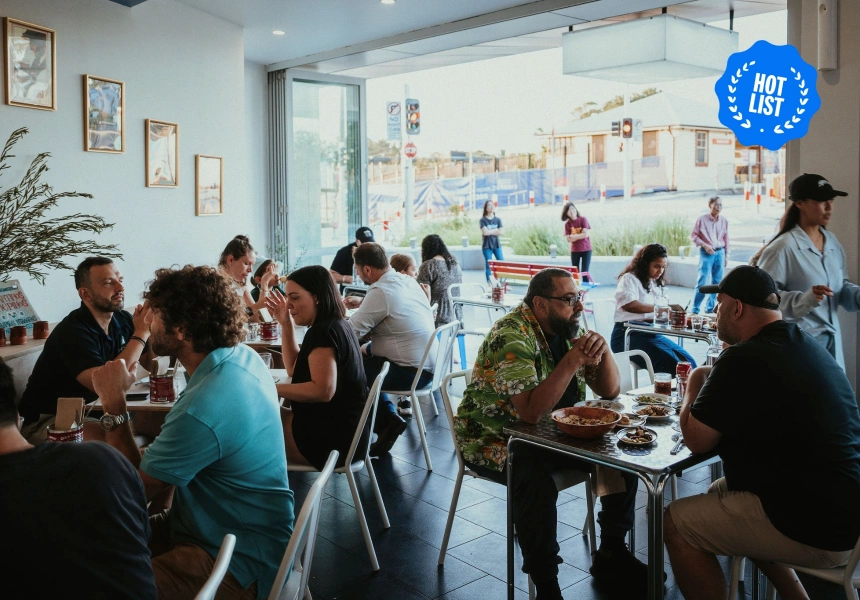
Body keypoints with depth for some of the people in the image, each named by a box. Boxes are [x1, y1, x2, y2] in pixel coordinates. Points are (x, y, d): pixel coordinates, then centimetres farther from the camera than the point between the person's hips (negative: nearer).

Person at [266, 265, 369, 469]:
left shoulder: (323, 332, -18)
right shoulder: (337, 325, 11)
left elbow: (324, 390, -28)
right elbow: (294, 369, 17)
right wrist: (286, 324, 9)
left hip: (332, 438, -10)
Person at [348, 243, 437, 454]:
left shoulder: (380, 291, -20)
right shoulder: (408, 281, 6)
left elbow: (351, 331, -17)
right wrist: (360, 306, 24)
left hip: (411, 371, -9)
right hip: (427, 363, 9)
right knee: (365, 353, 21)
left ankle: (387, 421, 8)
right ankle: (389, 416, 20)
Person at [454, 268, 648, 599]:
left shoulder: (568, 328, 1)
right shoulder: (512, 337, -24)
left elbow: (609, 390, 3)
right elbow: (531, 412, -34)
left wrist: (601, 348, -16)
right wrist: (574, 359, -35)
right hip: (496, 441, -8)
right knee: (537, 481, -35)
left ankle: (612, 553, 13)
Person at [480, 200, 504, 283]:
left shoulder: (498, 220, 7)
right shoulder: (483, 220, -2)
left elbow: (500, 233, -4)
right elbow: (485, 232, -15)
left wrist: (489, 232, -9)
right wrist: (495, 230, -4)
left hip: (497, 245, 3)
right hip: (487, 246, -3)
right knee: (488, 265, -2)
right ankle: (489, 283, 5)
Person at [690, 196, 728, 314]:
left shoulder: (724, 221, 6)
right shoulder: (702, 219, -5)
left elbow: (726, 239, 12)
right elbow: (693, 235, -2)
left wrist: (726, 255, 12)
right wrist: (704, 245, -14)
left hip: (720, 252, 4)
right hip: (706, 253, -4)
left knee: (717, 282, 8)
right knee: (703, 282, -9)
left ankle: (710, 308, 20)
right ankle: (695, 309, -2)